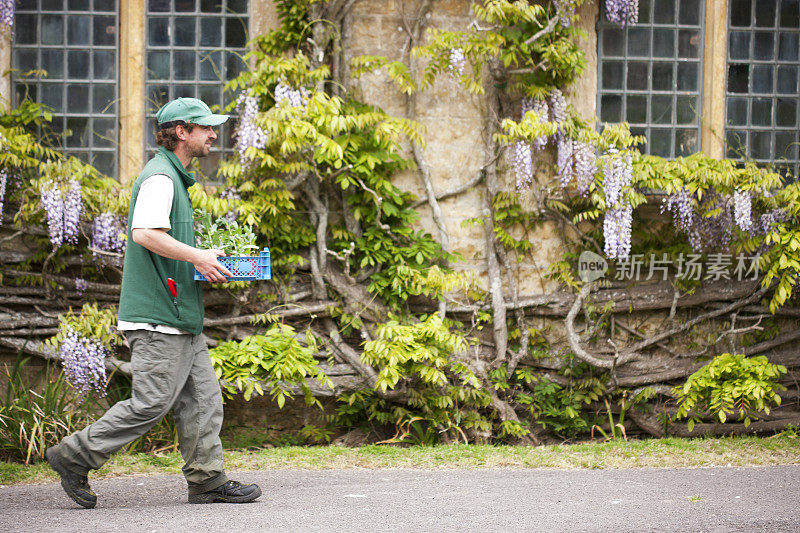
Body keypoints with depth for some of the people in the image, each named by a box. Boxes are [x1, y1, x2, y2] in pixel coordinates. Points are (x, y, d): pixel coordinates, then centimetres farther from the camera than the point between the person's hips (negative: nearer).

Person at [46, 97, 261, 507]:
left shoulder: (174, 178, 21)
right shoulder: (160, 177, -12)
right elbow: (146, 233, -26)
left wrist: (206, 262, 17)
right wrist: (198, 257, -21)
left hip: (180, 318, 10)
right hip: (159, 318, -10)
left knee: (202, 396, 7)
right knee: (152, 402, -7)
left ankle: (207, 480, 10)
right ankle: (75, 457, 1)